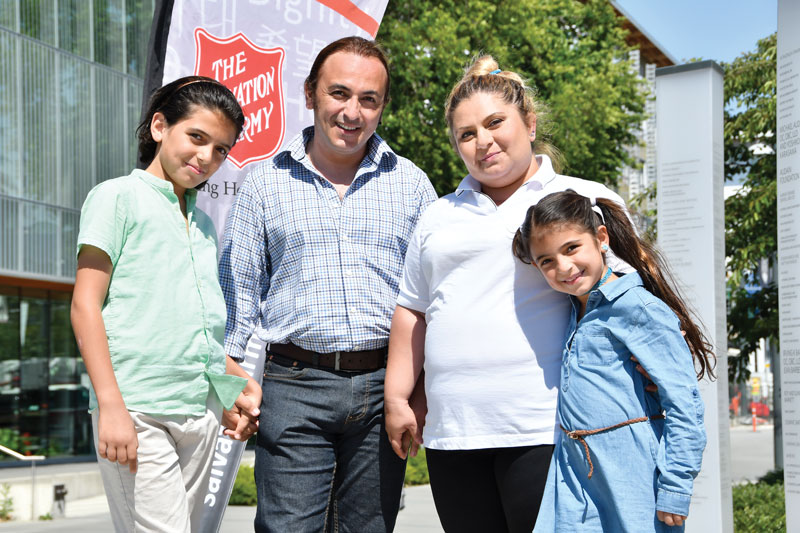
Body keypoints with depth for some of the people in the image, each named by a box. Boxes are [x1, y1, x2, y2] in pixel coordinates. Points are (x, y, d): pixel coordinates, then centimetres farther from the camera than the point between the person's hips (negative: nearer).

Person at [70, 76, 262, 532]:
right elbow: (86, 306, -6)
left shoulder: (204, 223, 21)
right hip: (136, 411, -7)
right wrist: (111, 405, -14)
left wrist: (239, 384, 15)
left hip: (200, 414, 7)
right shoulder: (118, 197, 1)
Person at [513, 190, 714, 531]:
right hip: (576, 479, 7)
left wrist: (674, 490, -17)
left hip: (634, 478, -7)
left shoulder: (639, 308, -12)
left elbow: (684, 403, -15)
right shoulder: (576, 311, 12)